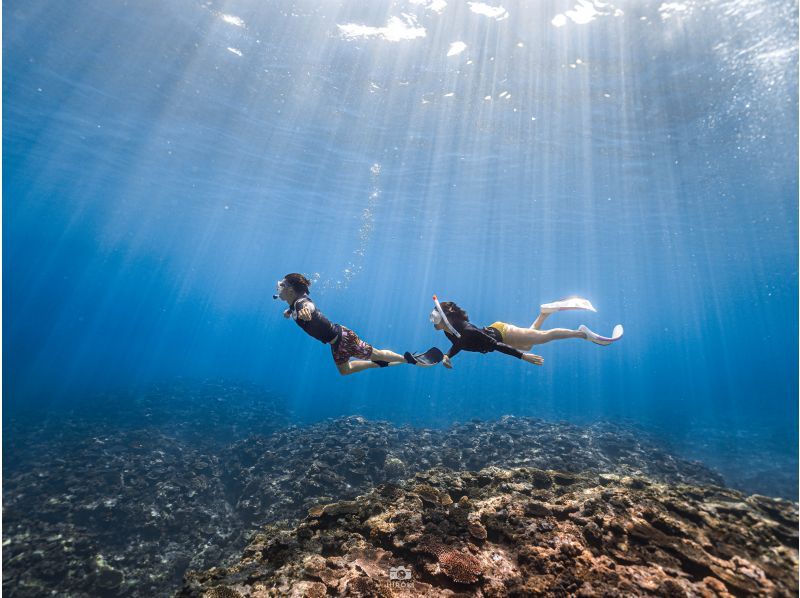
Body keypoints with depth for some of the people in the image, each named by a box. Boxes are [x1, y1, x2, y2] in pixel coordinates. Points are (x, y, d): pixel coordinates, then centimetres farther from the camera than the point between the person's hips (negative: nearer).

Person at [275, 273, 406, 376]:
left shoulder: (301, 302, -26)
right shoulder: (295, 304, 1)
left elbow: (309, 305, -54)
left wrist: (305, 310, -76)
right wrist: (289, 311, 13)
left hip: (342, 338, -10)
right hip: (336, 342, 10)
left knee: (376, 354, 8)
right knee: (344, 370, 27)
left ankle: (406, 359, 28)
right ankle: (379, 364, 40)